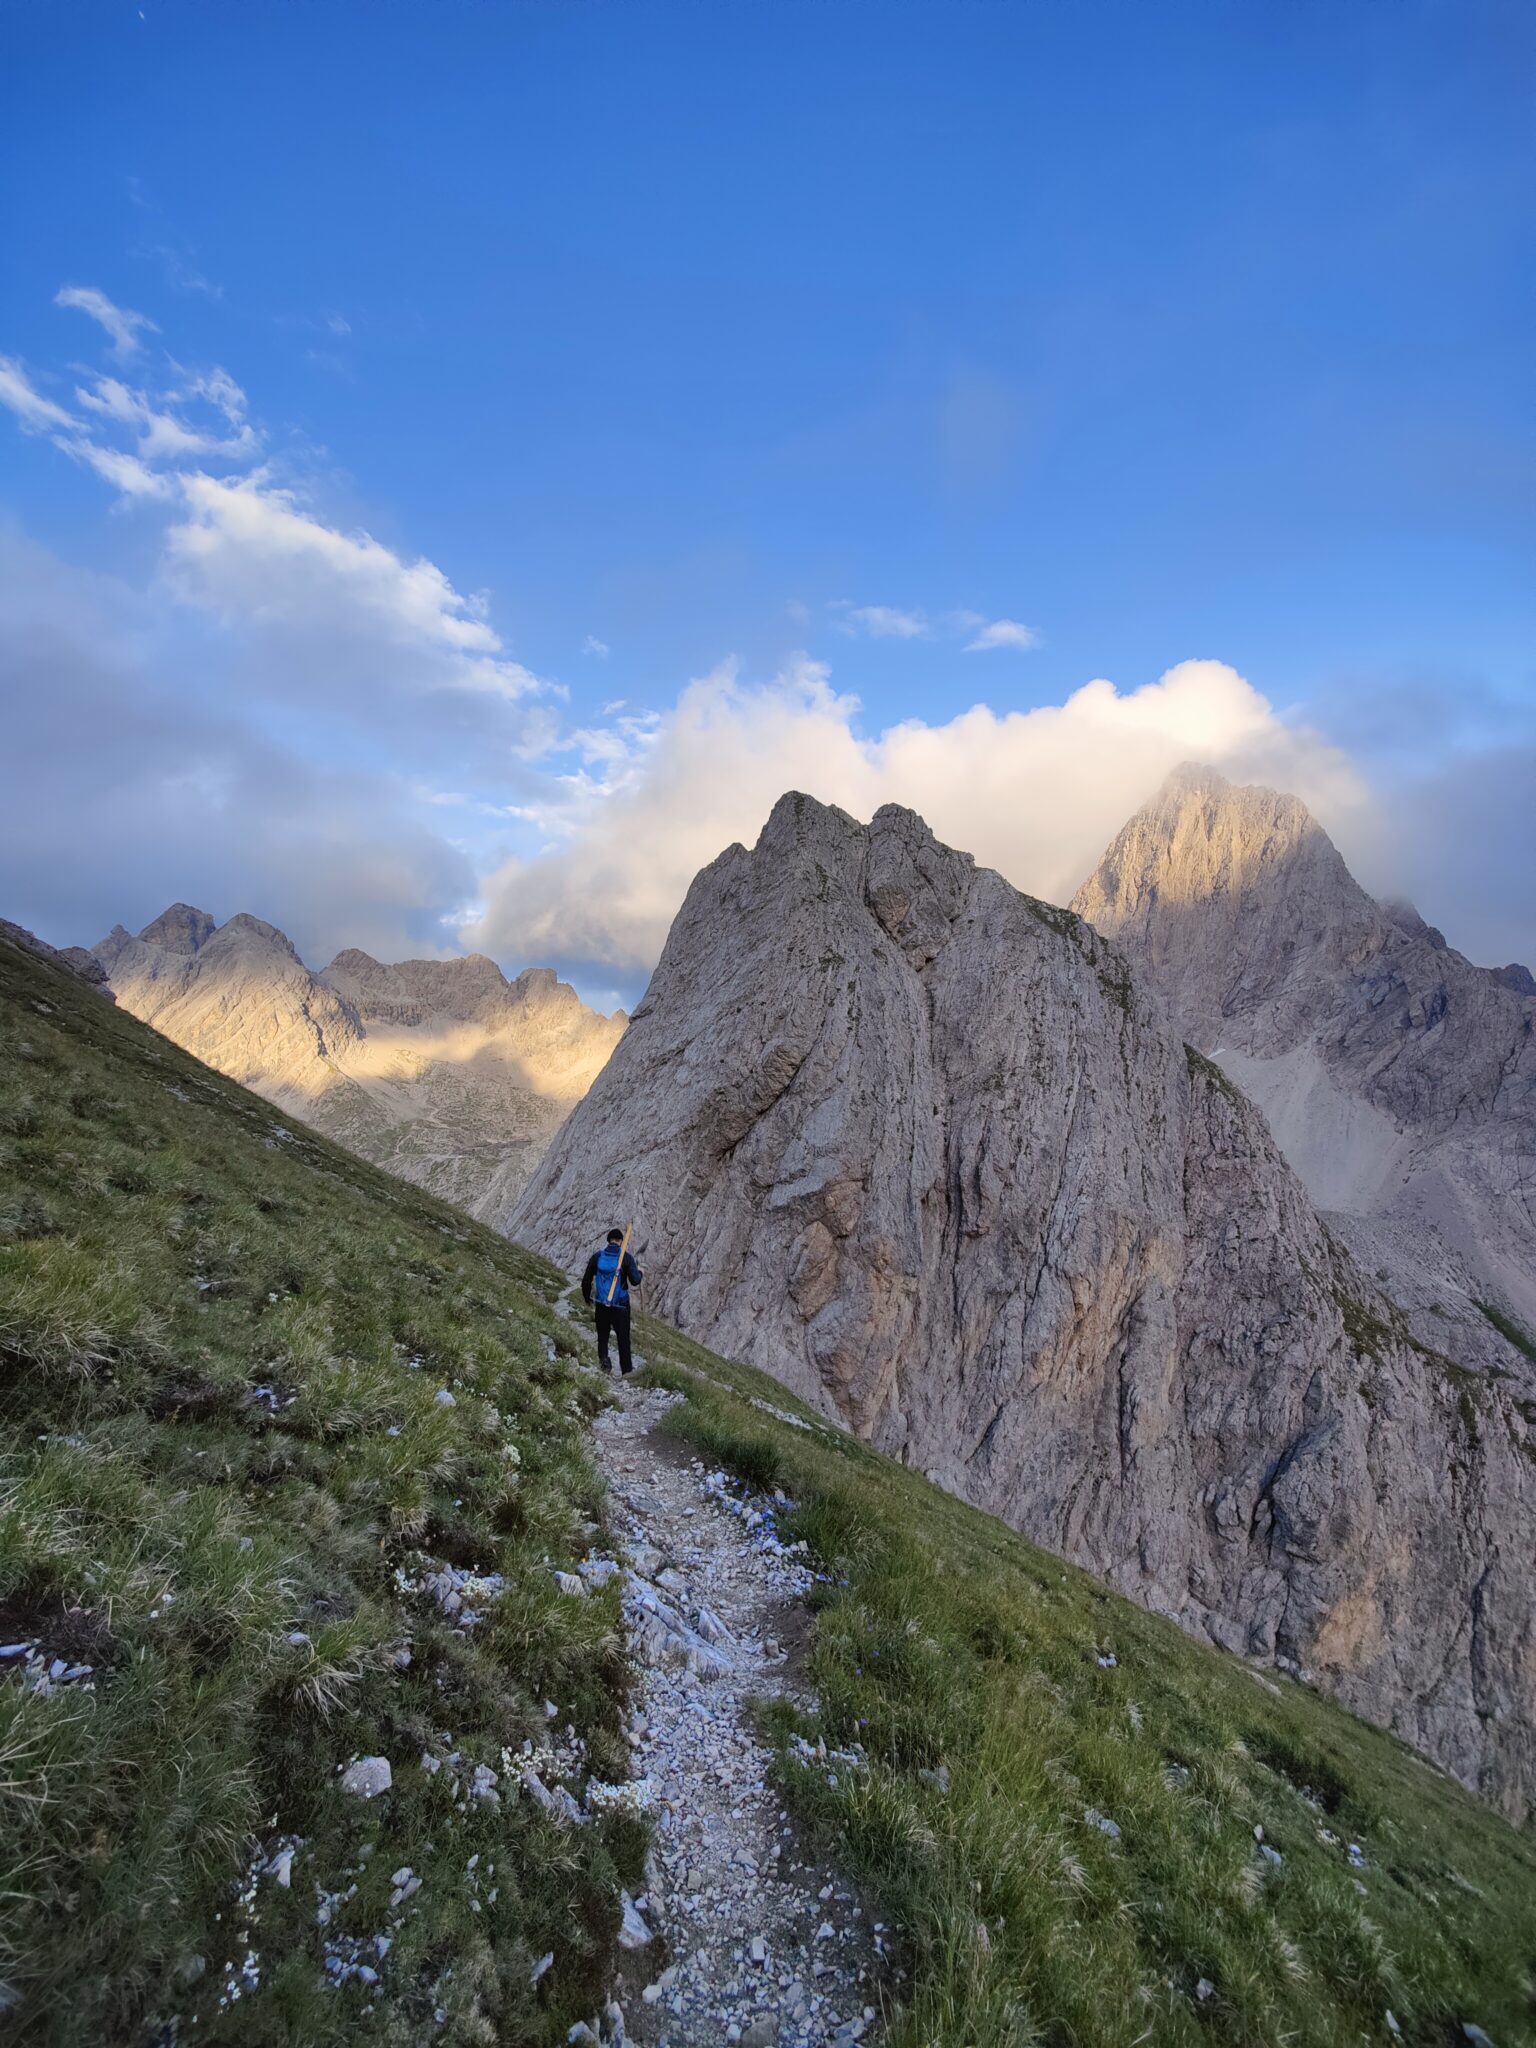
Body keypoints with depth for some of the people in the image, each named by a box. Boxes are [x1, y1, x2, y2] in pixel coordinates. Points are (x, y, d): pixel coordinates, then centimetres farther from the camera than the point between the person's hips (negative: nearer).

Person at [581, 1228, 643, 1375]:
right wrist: (640, 1273, 11)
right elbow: (635, 1281, -11)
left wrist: (587, 1298, 19)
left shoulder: (597, 1256, -2)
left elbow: (586, 1281, 3)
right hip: (620, 1305, -2)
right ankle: (627, 1370, 16)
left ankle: (603, 1357, -10)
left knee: (602, 1335, 16)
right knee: (623, 1338, 11)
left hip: (601, 1304, 2)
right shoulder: (625, 1257, -9)